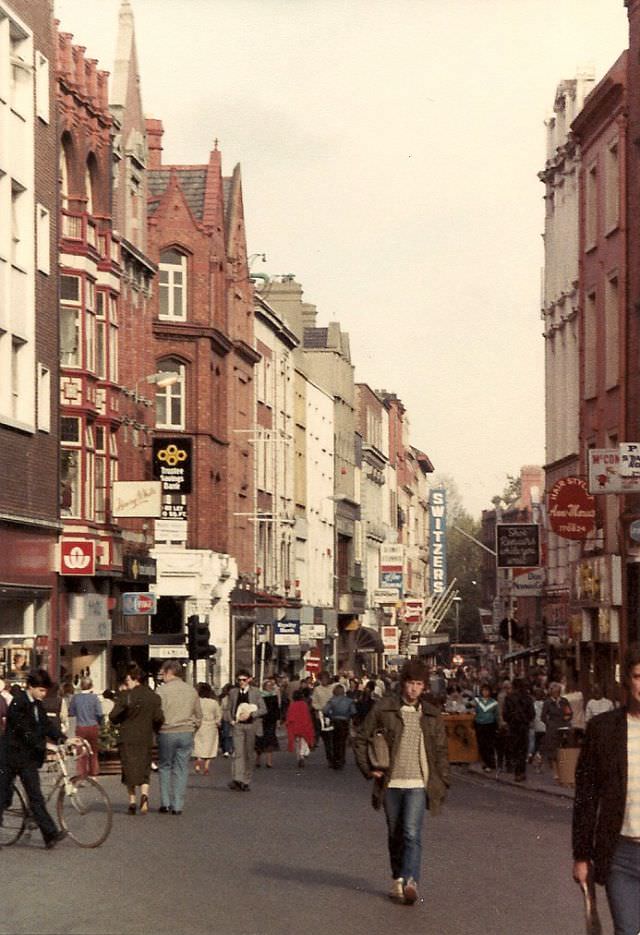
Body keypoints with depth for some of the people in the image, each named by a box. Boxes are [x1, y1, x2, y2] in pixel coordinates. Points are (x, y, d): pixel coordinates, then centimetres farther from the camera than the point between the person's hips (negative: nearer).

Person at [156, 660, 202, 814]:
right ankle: (177, 806, 3)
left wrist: (156, 730, 9)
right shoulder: (191, 690, 7)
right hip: (187, 732, 3)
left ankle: (165, 803, 6)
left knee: (165, 767, 11)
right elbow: (199, 715, 12)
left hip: (167, 733, -3)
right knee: (181, 769, 6)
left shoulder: (162, 690, -7)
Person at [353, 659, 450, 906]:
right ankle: (398, 879, 22)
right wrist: (368, 769, -2)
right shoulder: (383, 709, 1)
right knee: (395, 834, 10)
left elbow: (441, 751, 13)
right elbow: (361, 739, 7)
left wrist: (442, 784, 8)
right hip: (391, 783, 1)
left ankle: (410, 881, -21)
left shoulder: (431, 715, 7)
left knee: (412, 833, -15)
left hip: (418, 783, -1)